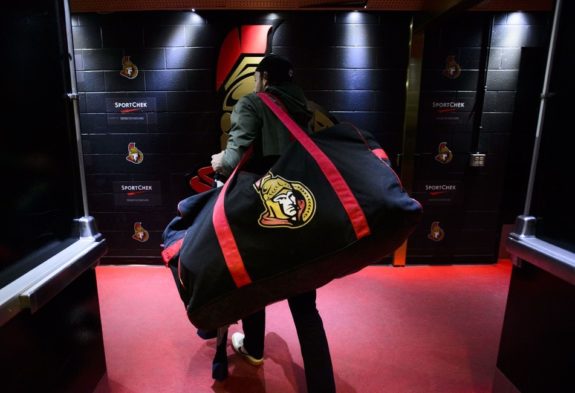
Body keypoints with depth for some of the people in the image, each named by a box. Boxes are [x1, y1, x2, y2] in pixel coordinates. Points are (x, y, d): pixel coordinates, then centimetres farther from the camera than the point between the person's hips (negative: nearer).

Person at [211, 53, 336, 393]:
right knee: (305, 304, 12)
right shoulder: (301, 110, 16)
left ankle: (253, 349, 47)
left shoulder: (251, 104, -1)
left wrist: (221, 162, 5)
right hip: (303, 210, 4)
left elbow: (236, 157, -17)